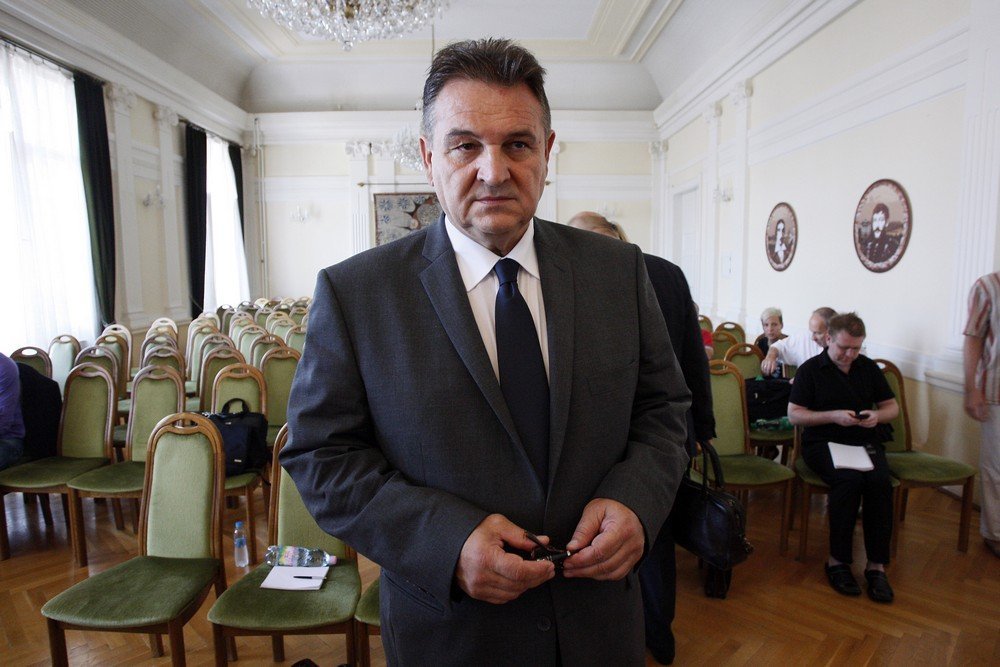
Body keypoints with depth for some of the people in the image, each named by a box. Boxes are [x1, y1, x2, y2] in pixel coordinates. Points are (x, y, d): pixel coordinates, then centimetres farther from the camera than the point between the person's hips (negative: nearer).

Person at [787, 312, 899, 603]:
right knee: (849, 480, -33)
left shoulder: (868, 367, 14)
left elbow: (892, 406, 19)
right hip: (823, 443, -3)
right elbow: (793, 414, -3)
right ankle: (838, 560, -19)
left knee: (880, 481, -29)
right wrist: (834, 416, -15)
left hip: (865, 442, 4)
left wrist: (877, 416, -5)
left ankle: (877, 565, -19)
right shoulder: (810, 369, 2)